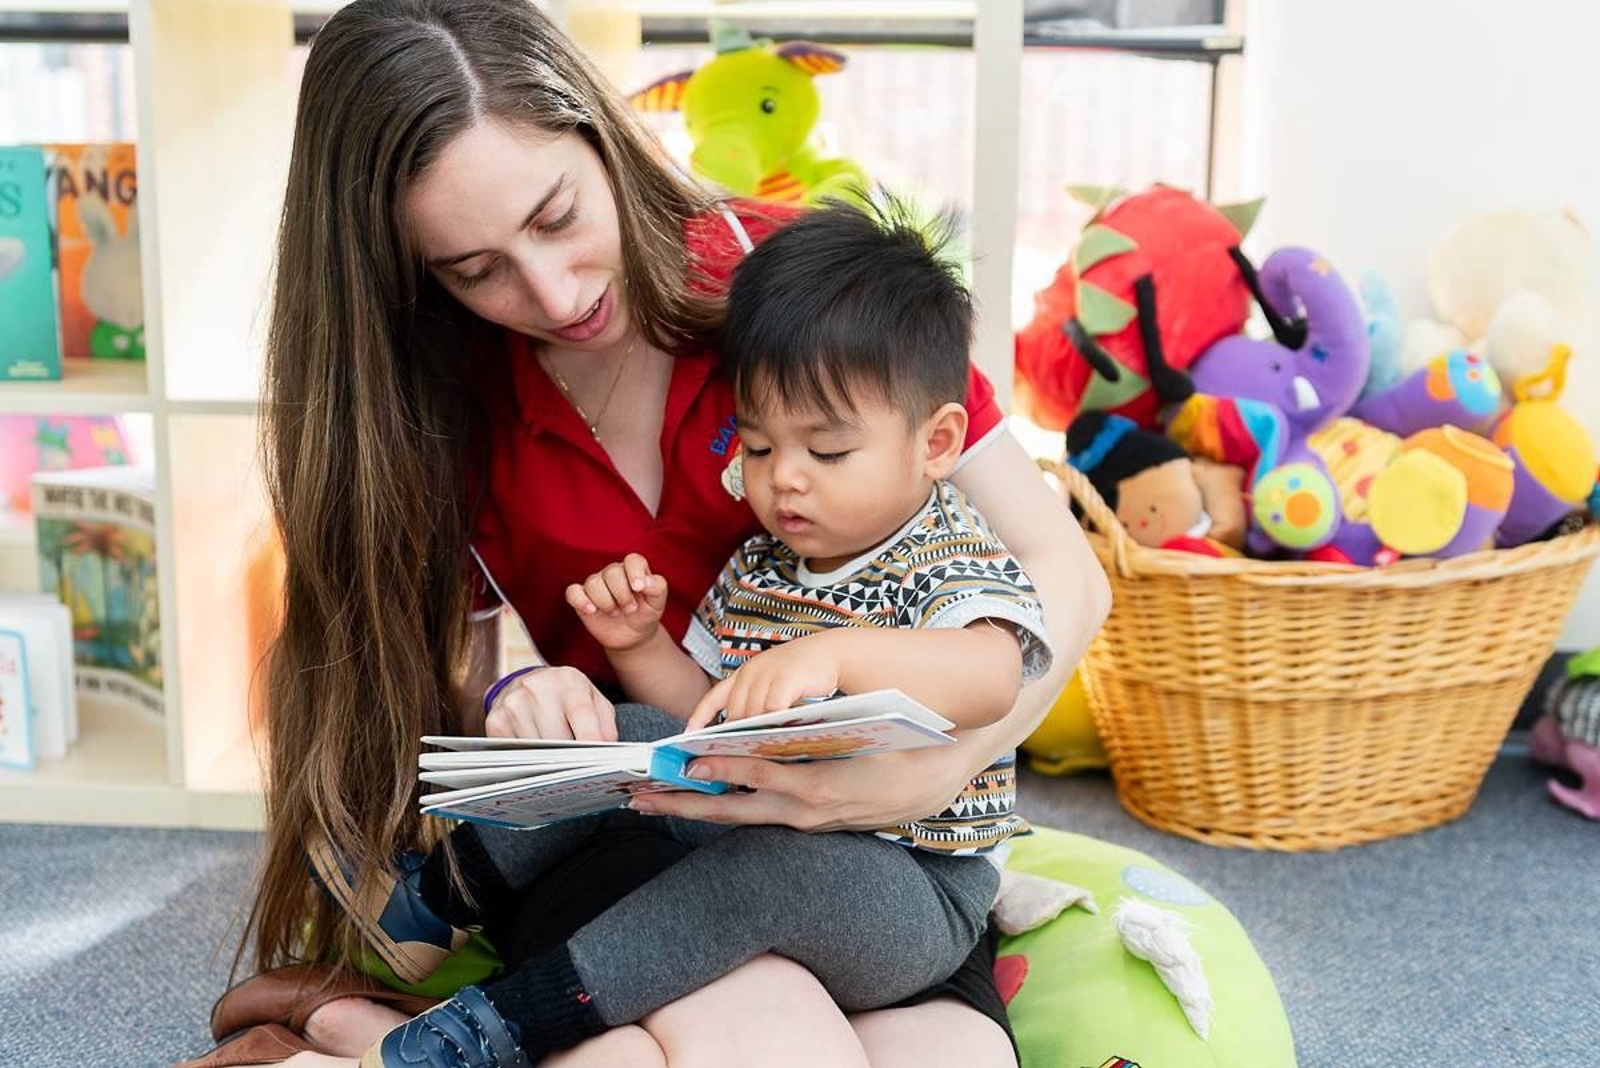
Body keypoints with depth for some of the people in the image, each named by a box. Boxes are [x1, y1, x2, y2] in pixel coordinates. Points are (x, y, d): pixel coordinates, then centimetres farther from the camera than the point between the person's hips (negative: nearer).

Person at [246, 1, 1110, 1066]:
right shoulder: (442, 410, -2)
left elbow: (1062, 574, -9)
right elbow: (445, 680, 4)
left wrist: (933, 769, -26)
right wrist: (511, 707, -21)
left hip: (854, 814, 1)